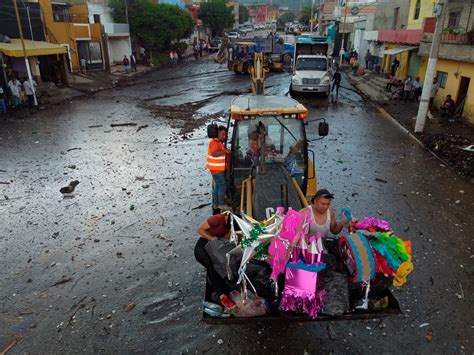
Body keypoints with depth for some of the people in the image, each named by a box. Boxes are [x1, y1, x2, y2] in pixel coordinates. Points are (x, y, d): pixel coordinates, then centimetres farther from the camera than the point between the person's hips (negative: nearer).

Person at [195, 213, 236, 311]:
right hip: (202, 246, -7)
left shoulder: (230, 222, -7)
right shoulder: (218, 219, -27)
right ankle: (223, 297, -32)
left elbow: (226, 238, 1)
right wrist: (212, 238, -24)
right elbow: (199, 229, -19)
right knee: (211, 266, -28)